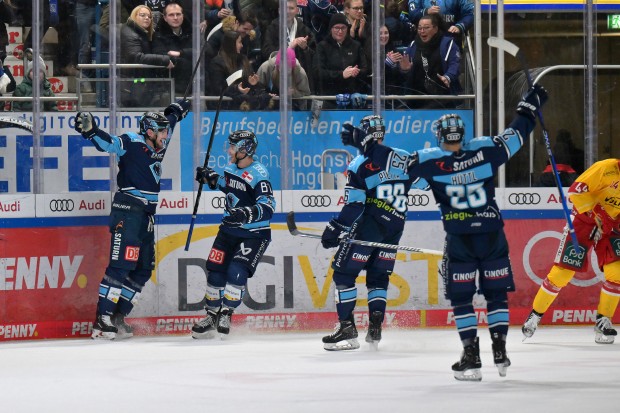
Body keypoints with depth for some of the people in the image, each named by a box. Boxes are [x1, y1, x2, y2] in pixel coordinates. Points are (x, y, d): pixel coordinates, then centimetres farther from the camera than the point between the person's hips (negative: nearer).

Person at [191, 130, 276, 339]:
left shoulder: (258, 174, -21)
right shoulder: (231, 169, 3)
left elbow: (267, 208, -31)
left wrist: (247, 214, -46)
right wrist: (210, 177, 10)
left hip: (254, 235, -7)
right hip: (229, 230, 7)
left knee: (236, 272, -21)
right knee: (215, 272, 4)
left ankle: (226, 314, -5)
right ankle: (212, 316, 19)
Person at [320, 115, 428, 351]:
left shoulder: (359, 165, -8)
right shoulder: (403, 158, 5)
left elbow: (353, 207, -11)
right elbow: (422, 181, 12)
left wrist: (334, 230, -5)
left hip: (369, 225, -6)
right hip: (395, 227, 6)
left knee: (344, 272, 0)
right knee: (378, 276, 16)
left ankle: (347, 329, -8)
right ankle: (375, 330, 6)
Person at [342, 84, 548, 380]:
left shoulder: (430, 161, -9)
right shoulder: (485, 150, -4)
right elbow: (516, 135, 7)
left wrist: (362, 144, 6)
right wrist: (530, 104, 23)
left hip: (460, 241, -2)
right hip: (492, 235, 2)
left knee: (461, 297, 6)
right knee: (496, 292, 12)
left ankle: (471, 358, 1)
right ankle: (500, 354, 10)